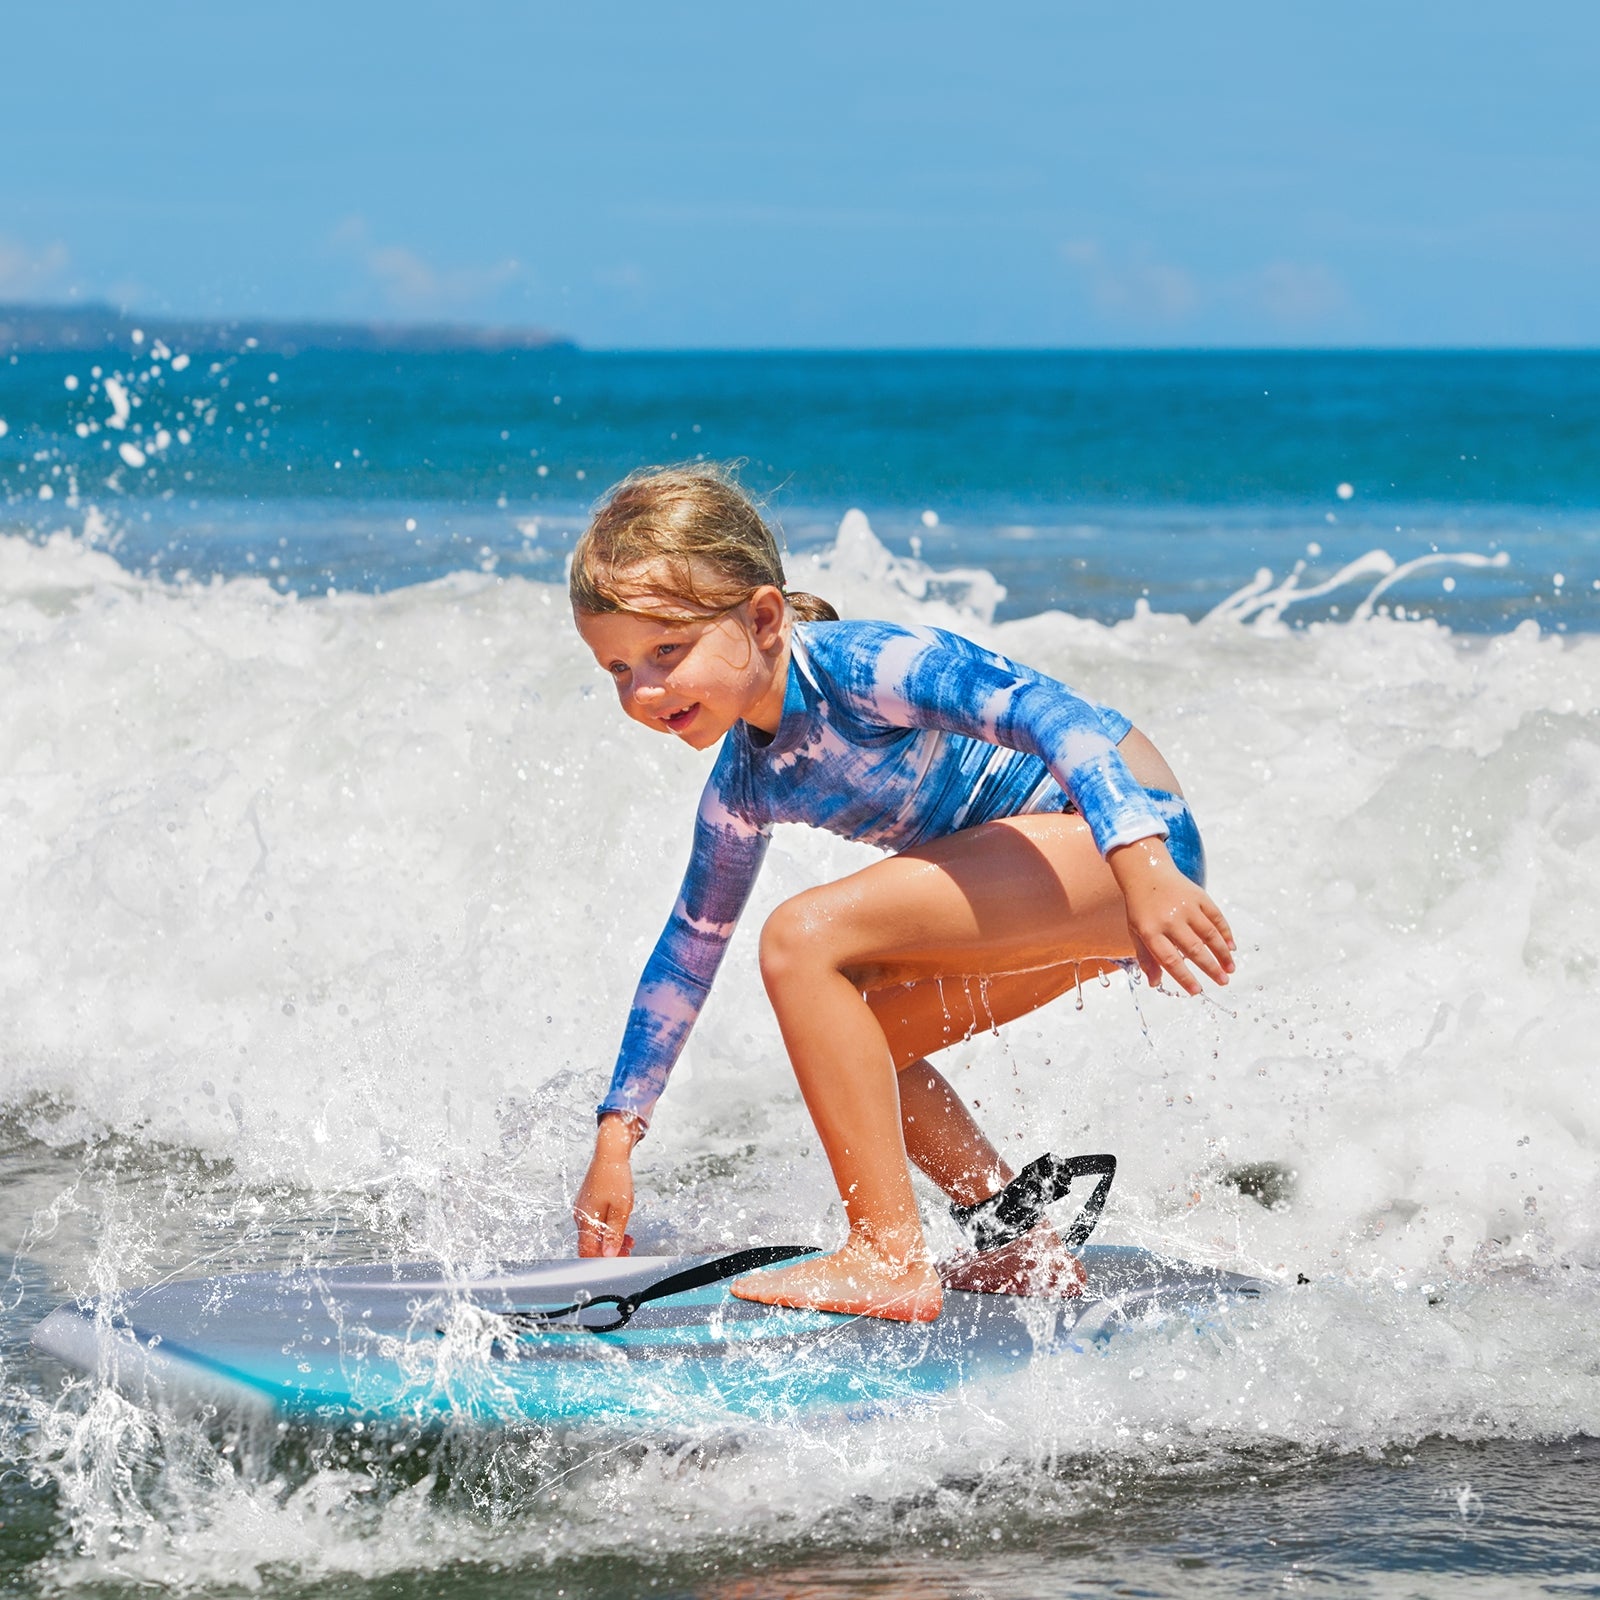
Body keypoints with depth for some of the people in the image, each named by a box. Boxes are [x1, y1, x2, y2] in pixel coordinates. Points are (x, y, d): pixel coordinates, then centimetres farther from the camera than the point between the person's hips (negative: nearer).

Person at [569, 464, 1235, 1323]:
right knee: (841, 1041, 15)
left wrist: (1141, 861, -43)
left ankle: (890, 1262, -18)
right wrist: (617, 1132, 20)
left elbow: (1051, 714, -29)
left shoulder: (860, 665, -19)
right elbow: (690, 947, 20)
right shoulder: (743, 786, 7)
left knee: (804, 937, -19)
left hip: (1131, 831, -10)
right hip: (1069, 895, 10)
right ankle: (1030, 1255, 19)